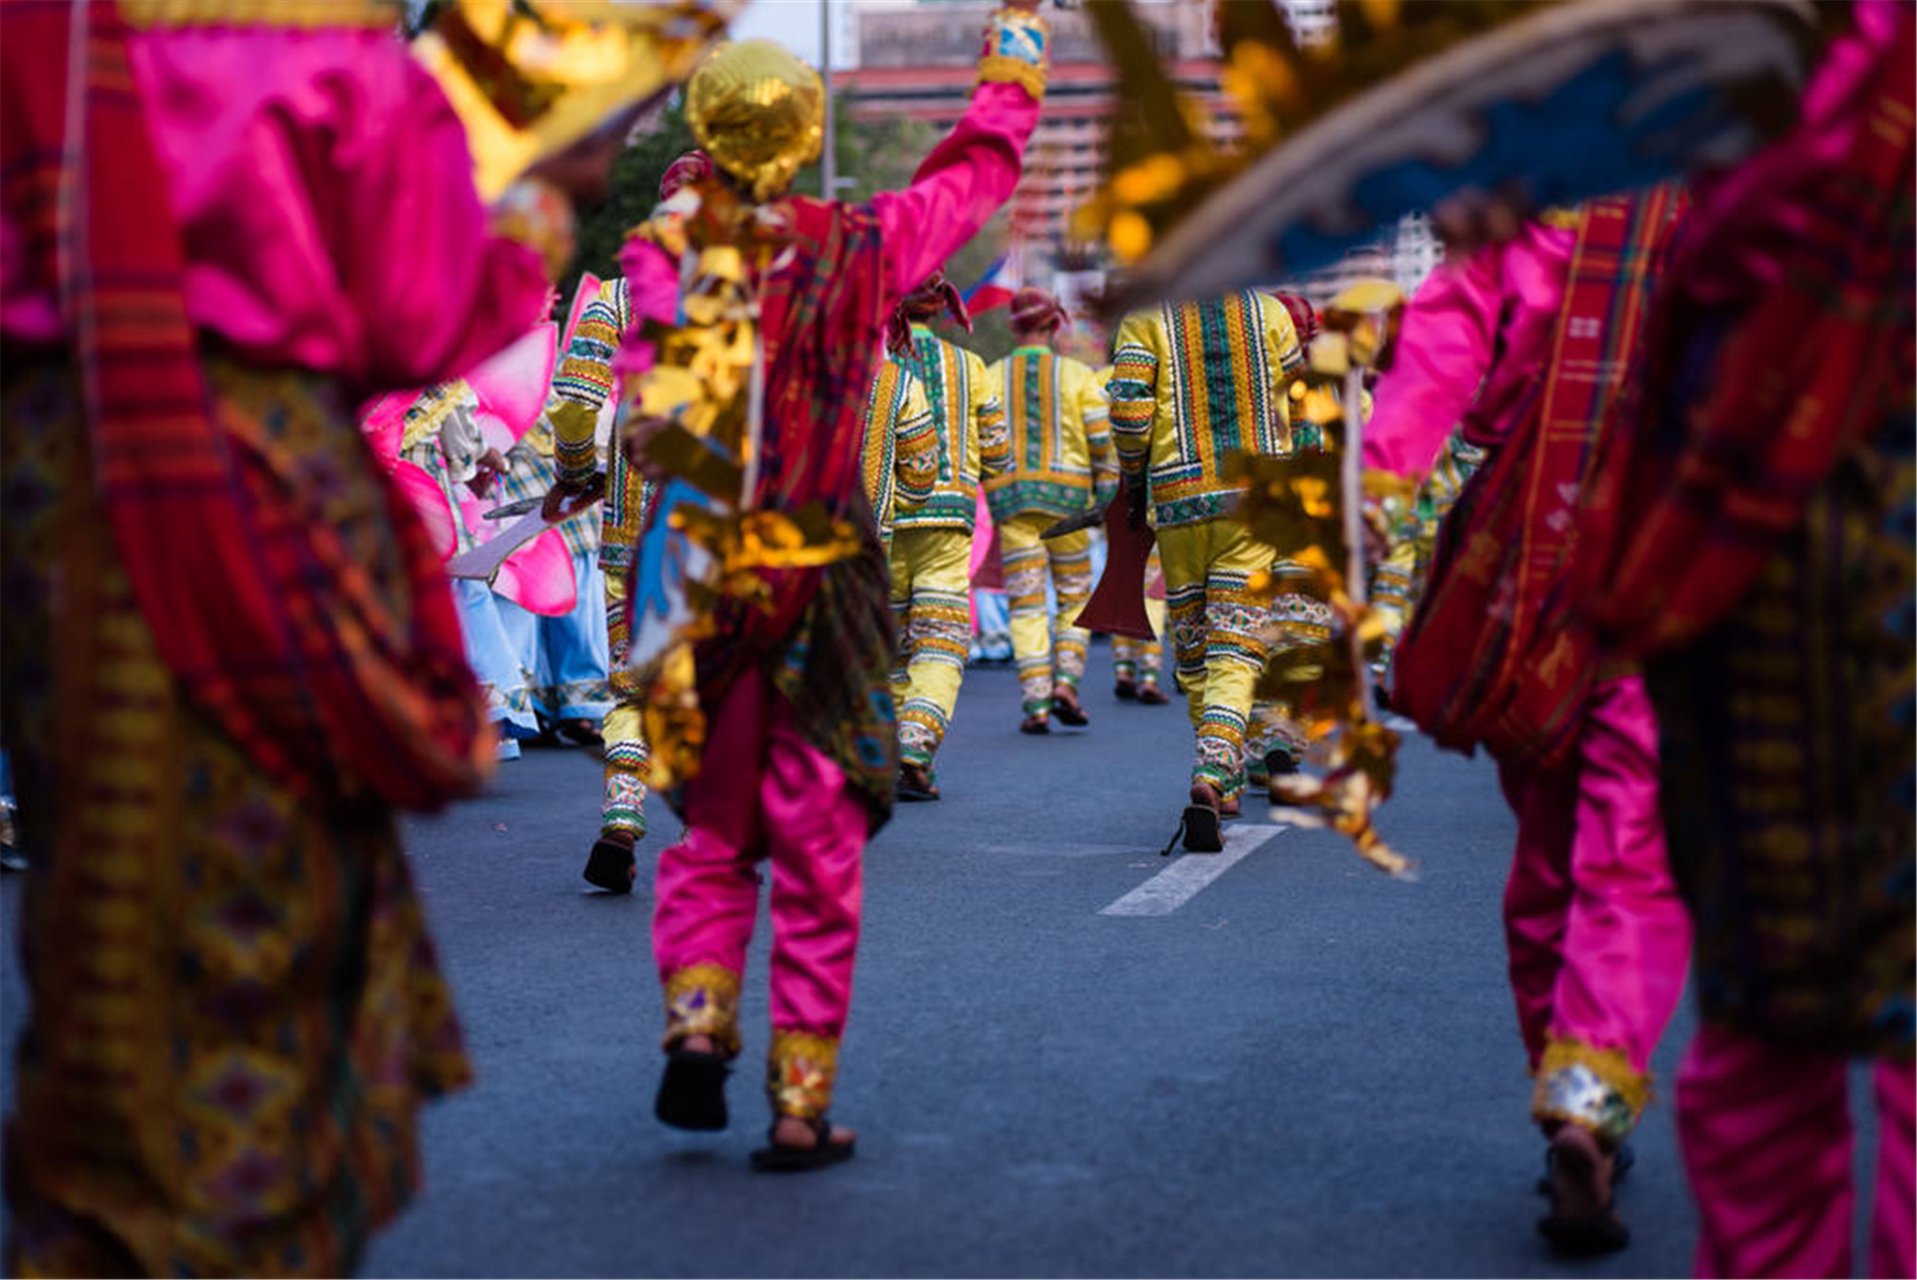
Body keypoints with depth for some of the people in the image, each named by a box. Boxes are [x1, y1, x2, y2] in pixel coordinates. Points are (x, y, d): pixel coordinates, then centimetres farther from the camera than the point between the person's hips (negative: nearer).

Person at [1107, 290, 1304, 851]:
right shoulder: (1267, 310, 6)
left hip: (1179, 495, 0)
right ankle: (1211, 777, -24)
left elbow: (1128, 408, -8)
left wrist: (1134, 479, 7)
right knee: (1236, 650, -5)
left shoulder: (1147, 315, 0)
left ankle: (1225, 781, 23)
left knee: (1192, 648, 15)